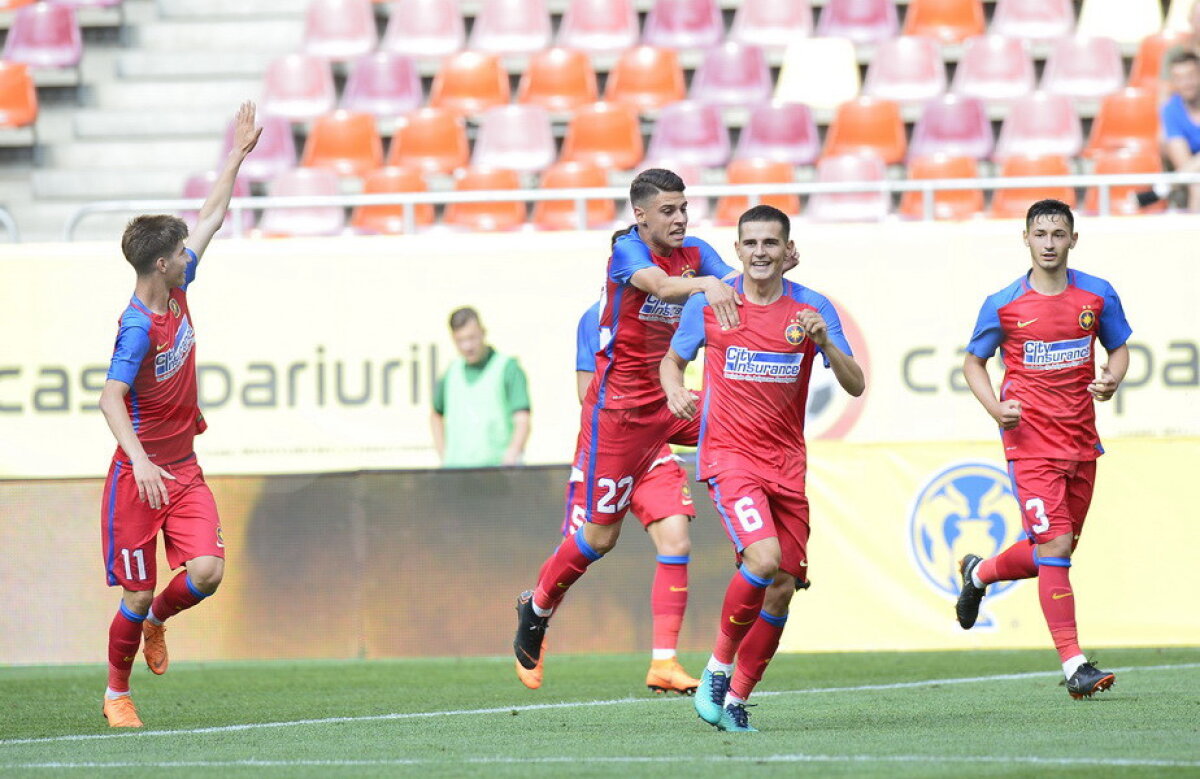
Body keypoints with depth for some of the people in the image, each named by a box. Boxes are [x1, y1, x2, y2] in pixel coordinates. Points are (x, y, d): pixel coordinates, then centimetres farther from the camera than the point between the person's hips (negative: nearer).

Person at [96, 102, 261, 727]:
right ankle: (117, 692, 20)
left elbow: (211, 217, 16)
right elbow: (110, 399, -29)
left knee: (206, 570, -10)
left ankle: (157, 620, 22)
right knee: (136, 593, 0)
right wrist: (141, 463, -40)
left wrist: (236, 157, 19)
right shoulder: (139, 325, -21)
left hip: (182, 469, 7)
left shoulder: (178, 290, 3)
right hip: (141, 472, -7)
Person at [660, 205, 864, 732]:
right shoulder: (709, 304, -1)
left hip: (787, 464, 3)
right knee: (763, 559, -25)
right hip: (728, 454, -3)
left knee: (782, 590, 1)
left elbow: (855, 386, -3)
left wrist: (825, 342, -22)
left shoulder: (813, 309, 0)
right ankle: (719, 666, -4)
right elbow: (672, 360, 14)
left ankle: (736, 698, 17)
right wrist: (675, 390, -9)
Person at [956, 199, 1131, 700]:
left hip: (1081, 440, 4)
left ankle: (978, 573, 44)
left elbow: (1119, 348, 15)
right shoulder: (1003, 304, -4)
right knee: (1055, 544, -15)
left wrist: (1112, 378, -8)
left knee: (1051, 553, 13)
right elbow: (973, 362, 7)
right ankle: (1074, 665, -13)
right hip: (1030, 438, -4)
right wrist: (995, 408, -11)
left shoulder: (1098, 296, 2)